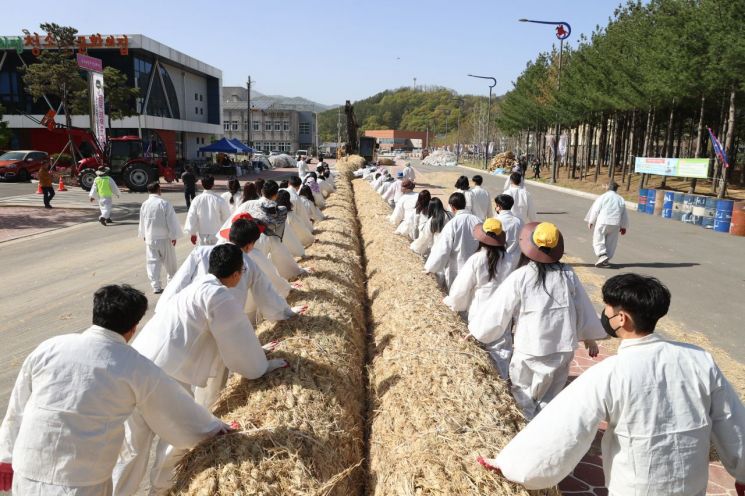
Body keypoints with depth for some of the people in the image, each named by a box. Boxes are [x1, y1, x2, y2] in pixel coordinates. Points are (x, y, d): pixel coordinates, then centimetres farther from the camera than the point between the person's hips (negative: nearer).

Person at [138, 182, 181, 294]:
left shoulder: (144, 204, 0)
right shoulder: (165, 203, -13)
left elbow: (142, 222, 11)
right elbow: (171, 221, -11)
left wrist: (143, 235, 24)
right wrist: (174, 236, -3)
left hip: (150, 238, 3)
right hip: (164, 238, -3)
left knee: (152, 262, 6)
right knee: (169, 261, 14)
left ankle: (156, 286, 3)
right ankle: (171, 281, 26)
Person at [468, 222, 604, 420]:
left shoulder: (519, 278, -14)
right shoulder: (568, 274, -2)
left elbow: (497, 311, -7)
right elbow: (583, 307, 7)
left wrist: (475, 329, 8)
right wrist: (590, 337, 21)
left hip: (531, 349, -4)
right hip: (564, 347, 4)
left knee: (523, 395, 16)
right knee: (550, 398, 19)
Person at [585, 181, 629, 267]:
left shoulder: (602, 197, -3)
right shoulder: (621, 199, 10)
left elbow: (595, 210, -4)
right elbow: (624, 215, 14)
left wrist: (590, 222, 5)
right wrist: (624, 227, 22)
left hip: (602, 222, -4)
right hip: (615, 224, 4)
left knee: (598, 240, 1)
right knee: (611, 242, 11)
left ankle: (602, 255, -20)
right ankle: (605, 260, 13)